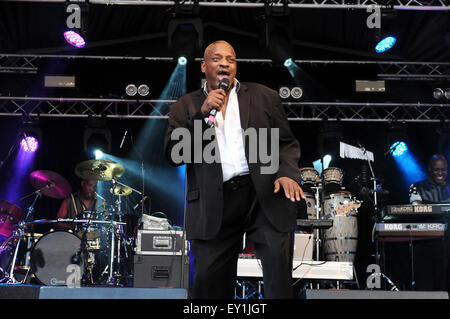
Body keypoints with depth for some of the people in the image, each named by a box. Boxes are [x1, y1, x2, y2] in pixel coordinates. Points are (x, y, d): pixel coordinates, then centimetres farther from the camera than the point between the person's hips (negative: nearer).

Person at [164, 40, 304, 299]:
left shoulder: (264, 97, 14)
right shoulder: (186, 107, 12)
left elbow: (286, 142, 12)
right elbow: (173, 154, 1)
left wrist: (287, 173, -9)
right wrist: (203, 113, -9)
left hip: (266, 195, 0)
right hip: (214, 206, 0)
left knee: (278, 262, -11)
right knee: (210, 278, 1)